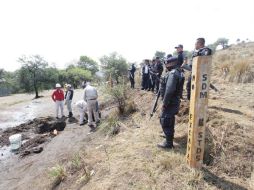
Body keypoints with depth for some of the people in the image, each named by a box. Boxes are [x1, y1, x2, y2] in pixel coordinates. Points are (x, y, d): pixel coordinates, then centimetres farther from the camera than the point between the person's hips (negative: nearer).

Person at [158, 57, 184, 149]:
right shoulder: (177, 72, 12)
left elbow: (169, 90, -29)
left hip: (170, 102, -10)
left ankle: (168, 142, 6)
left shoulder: (172, 73, -21)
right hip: (174, 101, 11)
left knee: (165, 121, -3)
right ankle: (170, 134, 44)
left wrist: (164, 102, -22)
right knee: (170, 119, 25)